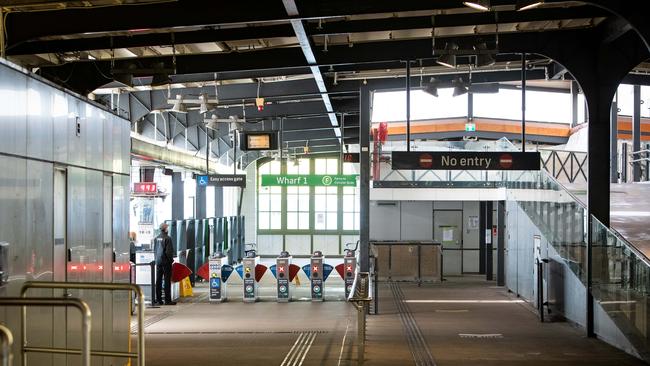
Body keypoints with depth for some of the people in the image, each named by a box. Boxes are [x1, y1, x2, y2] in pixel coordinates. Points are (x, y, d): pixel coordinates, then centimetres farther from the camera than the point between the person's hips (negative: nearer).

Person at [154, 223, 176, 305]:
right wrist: (171, 259, -3)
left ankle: (158, 299, 14)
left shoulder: (156, 238, 6)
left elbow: (154, 249, 14)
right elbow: (169, 251, -17)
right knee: (167, 280, -3)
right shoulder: (167, 238, -15)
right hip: (166, 261, -7)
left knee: (158, 280, 11)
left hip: (158, 261, 7)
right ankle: (167, 300, -4)